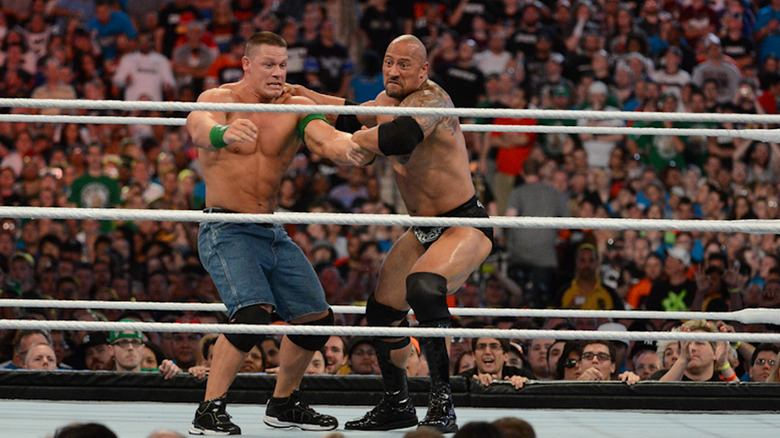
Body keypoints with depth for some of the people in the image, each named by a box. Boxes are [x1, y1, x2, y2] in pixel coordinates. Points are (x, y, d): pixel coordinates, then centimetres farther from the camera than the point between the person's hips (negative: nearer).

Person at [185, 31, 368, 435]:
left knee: (317, 319, 10)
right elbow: (198, 126, -33)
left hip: (273, 233, 7)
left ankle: (283, 405, 30)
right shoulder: (219, 99, -10)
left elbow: (327, 139, -16)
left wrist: (350, 148, -41)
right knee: (253, 312, -27)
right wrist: (224, 133, -58)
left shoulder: (294, 108, 2)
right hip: (226, 231, -7)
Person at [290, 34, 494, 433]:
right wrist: (304, 95, 17)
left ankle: (442, 405, -31)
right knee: (382, 311, 12)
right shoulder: (390, 99, 7)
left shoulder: (431, 100, -21)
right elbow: (358, 115, 26)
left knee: (423, 287, -35)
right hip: (424, 230, 10)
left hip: (465, 225, -10)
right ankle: (397, 405, 32)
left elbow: (403, 136, -40)